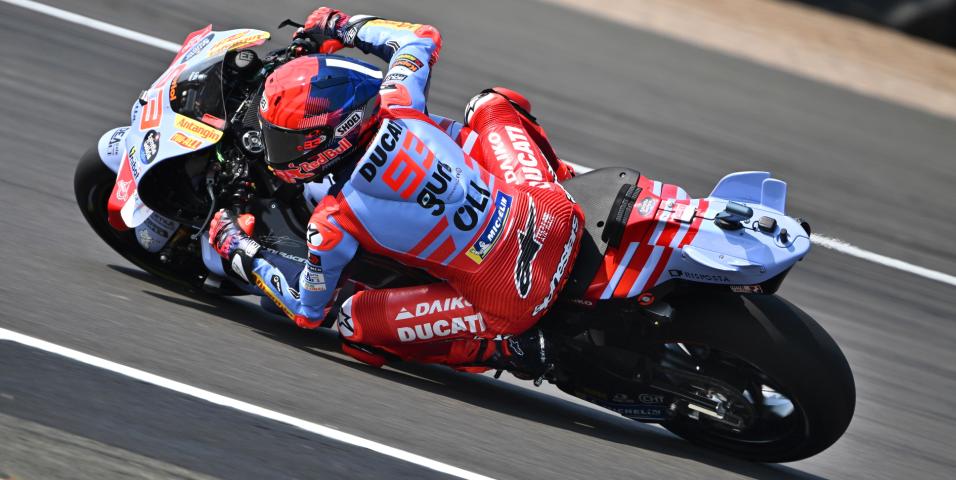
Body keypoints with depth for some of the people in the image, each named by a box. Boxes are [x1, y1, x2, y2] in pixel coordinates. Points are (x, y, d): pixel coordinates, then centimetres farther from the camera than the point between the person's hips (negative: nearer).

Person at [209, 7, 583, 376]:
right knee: (492, 103, 25)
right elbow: (422, 38, 17)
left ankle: (499, 348, 5)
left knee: (354, 322, 12)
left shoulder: (333, 226, -14)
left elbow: (307, 310, 6)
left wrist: (241, 254, 17)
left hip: (517, 303, -5)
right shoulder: (395, 109, -6)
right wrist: (343, 28, 28)